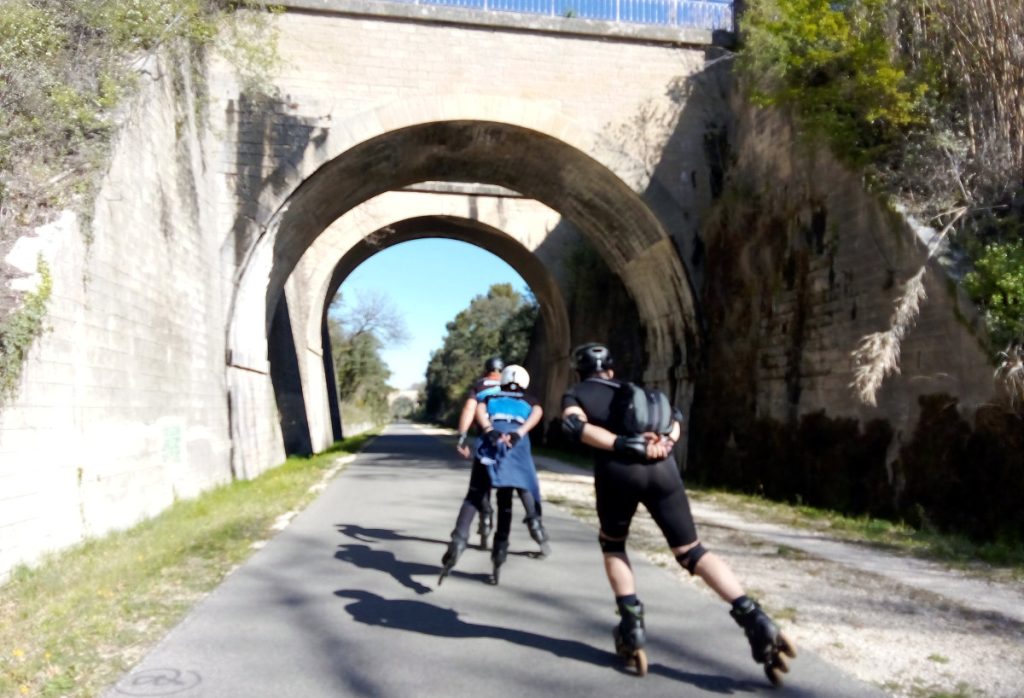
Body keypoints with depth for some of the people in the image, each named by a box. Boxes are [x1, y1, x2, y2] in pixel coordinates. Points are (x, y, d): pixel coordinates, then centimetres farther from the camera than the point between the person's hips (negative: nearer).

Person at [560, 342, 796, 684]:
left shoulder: (575, 394, 22)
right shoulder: (631, 389, 33)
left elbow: (575, 426, -2)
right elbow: (674, 417, 17)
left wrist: (626, 446, -11)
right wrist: (665, 442, -2)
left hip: (619, 470, -3)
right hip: (662, 467, 3)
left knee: (612, 544, 22)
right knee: (691, 551, 8)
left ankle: (632, 627, 9)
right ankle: (755, 619, -10)